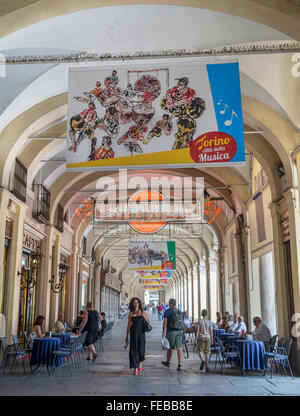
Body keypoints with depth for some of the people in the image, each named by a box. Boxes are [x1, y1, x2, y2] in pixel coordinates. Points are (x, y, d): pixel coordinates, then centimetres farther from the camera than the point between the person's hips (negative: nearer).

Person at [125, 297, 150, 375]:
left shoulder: (143, 311, 2)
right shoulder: (131, 314, 3)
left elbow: (148, 321, 10)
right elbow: (129, 325, 8)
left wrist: (144, 316, -10)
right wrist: (126, 336, 8)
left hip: (141, 332, 0)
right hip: (133, 333, 0)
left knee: (141, 349, -1)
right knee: (134, 349, -5)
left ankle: (140, 362, 31)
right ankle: (135, 368, 3)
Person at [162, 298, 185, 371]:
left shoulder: (168, 311, -3)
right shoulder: (180, 312, 13)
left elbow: (165, 322, -10)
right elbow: (183, 323, 13)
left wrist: (163, 332, -9)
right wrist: (183, 333, 19)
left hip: (171, 331, -4)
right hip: (180, 331, 4)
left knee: (169, 347, 13)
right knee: (179, 348, 0)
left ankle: (168, 362, 31)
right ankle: (180, 365, -7)